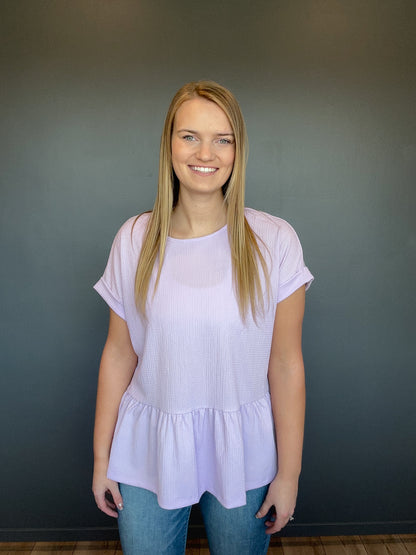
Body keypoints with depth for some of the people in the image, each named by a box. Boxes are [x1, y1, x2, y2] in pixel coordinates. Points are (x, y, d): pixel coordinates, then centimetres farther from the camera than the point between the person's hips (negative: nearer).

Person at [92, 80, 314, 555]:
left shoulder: (274, 241, -11)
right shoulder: (134, 239, -6)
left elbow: (285, 364, -8)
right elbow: (118, 354, -1)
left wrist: (289, 472, -4)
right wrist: (101, 457, 5)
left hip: (242, 452, 0)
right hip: (149, 451, 1)